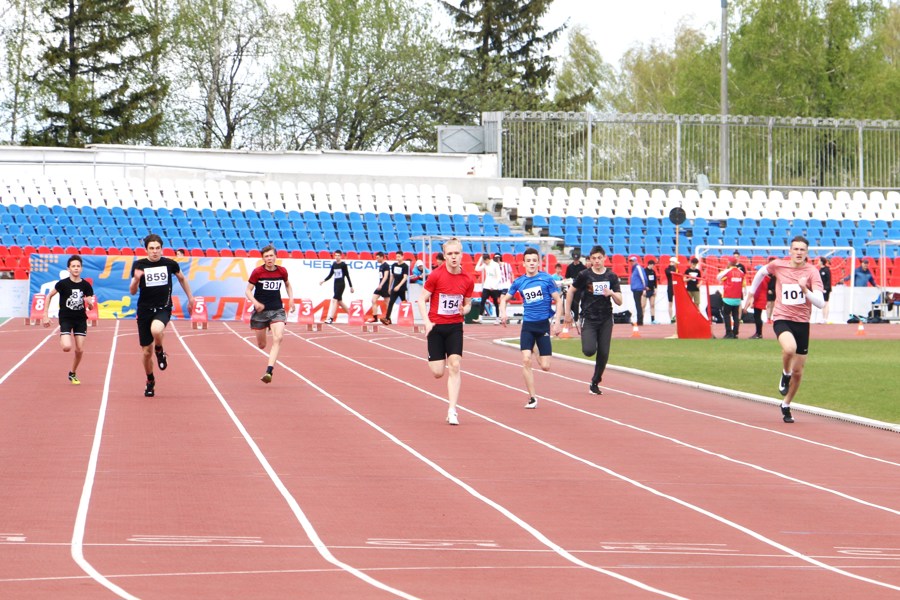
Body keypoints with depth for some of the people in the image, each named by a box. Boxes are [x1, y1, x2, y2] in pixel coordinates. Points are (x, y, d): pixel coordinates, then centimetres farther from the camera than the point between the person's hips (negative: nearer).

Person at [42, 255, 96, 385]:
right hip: (66, 319, -3)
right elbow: (49, 296, 2)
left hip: (81, 320, 3)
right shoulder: (63, 283, -9)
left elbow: (90, 306, 2)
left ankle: (73, 374, 23)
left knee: (79, 350, 1)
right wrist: (45, 315, -2)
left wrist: (89, 302, -23)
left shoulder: (86, 285, -2)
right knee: (67, 347, -21)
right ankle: (62, 340, 15)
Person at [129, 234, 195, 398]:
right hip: (144, 310, 1)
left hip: (163, 308, -1)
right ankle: (150, 381, 31)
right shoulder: (139, 265, -4)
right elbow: (132, 292, -4)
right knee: (147, 351, 5)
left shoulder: (170, 264, -2)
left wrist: (190, 297, 21)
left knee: (156, 330, -36)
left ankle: (160, 351, -1)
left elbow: (181, 278, 19)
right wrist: (136, 280, -24)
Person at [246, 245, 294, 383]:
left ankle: (269, 371, -29)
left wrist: (291, 298, 6)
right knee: (261, 345, 8)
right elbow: (248, 290, -5)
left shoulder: (282, 271, 1)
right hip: (260, 311, -1)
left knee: (278, 338, -24)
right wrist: (255, 302, -24)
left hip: (277, 311, 1)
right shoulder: (257, 272, -7)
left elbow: (287, 285, 22)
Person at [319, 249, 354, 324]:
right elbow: (330, 275, 13)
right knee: (339, 301, 14)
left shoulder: (343, 264, -8)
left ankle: (331, 318, -16)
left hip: (341, 284, -7)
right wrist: (323, 280, -3)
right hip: (336, 284, 7)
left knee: (334, 300, -14)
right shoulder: (334, 264, 8)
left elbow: (347, 276, -5)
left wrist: (351, 286, -3)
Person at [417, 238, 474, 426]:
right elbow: (422, 300, -5)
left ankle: (452, 411, -7)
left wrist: (464, 310, -14)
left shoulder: (467, 280, -3)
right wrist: (427, 321, -17)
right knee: (438, 372, -2)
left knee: (454, 366, -10)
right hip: (436, 327, -2)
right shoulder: (436, 275, -11)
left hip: (455, 327, 2)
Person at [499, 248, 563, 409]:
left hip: (544, 324, -1)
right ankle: (532, 397, -6)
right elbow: (505, 299, 16)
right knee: (526, 360, -15)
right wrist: (503, 312, -4)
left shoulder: (547, 279, -3)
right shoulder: (519, 282, 4)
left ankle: (539, 355, 36)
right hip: (528, 325, 1)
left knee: (545, 366, -3)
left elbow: (558, 301, 1)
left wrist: (557, 321, -9)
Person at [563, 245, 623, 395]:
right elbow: (571, 291, 8)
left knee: (603, 353, 0)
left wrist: (612, 293, -20)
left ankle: (595, 383, 19)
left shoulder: (612, 276, 0)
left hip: (605, 320, 2)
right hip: (588, 319, -2)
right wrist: (568, 312, 6)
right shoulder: (584, 275, -6)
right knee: (589, 350, -19)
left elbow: (619, 302, 1)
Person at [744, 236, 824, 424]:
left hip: (802, 323, 1)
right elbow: (761, 272, 22)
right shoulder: (778, 265, -2)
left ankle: (786, 405, 31)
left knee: (798, 372, 8)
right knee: (790, 348, -36)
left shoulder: (812, 272, -7)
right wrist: (751, 293, 27)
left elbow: (820, 303, -16)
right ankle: (785, 375, -4)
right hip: (782, 319, -1)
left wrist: (805, 290, -30)